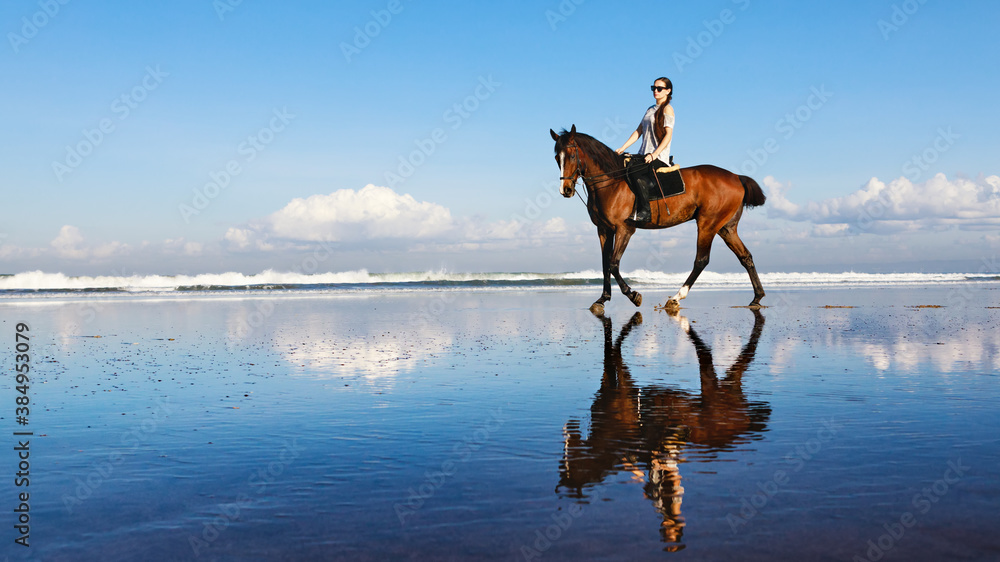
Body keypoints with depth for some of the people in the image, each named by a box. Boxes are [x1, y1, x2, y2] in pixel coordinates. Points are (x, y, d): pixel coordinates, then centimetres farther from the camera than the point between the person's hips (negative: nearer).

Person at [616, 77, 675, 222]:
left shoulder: (667, 109, -2)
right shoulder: (650, 109, 21)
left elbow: (668, 135, -12)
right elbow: (638, 131, 19)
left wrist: (654, 155, -22)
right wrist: (622, 149, 8)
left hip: (659, 157, -8)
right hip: (645, 154, 8)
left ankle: (644, 211, -31)